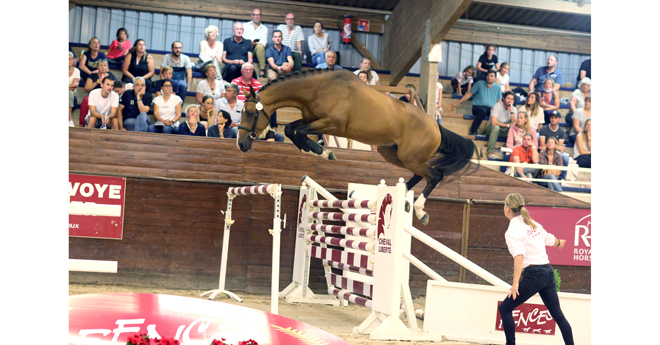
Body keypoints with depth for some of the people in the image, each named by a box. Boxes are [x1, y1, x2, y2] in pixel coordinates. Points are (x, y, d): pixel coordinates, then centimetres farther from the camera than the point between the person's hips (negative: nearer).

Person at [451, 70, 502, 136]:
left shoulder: (498, 87, 15)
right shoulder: (479, 84, 10)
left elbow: (499, 101, 14)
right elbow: (469, 94, 10)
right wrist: (457, 103, 5)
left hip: (491, 108, 2)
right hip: (478, 106, -2)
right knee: (483, 111, -40)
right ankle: (473, 131, -33)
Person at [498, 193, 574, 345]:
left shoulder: (512, 230, -9)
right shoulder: (533, 224, 12)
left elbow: (519, 255, -23)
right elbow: (550, 240, 28)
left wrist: (515, 282, -30)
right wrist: (559, 242, 52)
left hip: (533, 274, -8)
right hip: (549, 271, 8)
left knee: (504, 308, 1)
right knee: (558, 314, 15)